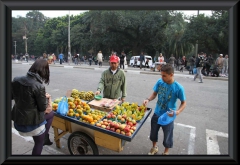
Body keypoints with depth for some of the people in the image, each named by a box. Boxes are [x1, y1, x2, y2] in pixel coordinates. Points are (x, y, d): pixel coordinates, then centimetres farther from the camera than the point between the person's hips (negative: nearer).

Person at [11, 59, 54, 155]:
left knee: (51, 114, 27)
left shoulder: (16, 80, -6)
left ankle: (45, 138, 36)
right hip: (33, 122, -7)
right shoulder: (39, 86, -26)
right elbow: (43, 108, -17)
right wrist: (46, 97, 1)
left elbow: (12, 96, 10)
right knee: (39, 143, 21)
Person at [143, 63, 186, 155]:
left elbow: (183, 103, -11)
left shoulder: (178, 88, -22)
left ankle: (166, 152, 47)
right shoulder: (159, 82, -12)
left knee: (167, 137, 18)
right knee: (153, 133, 22)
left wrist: (178, 112, -29)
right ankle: (154, 148, 51)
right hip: (157, 114, 4)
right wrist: (148, 99, -17)